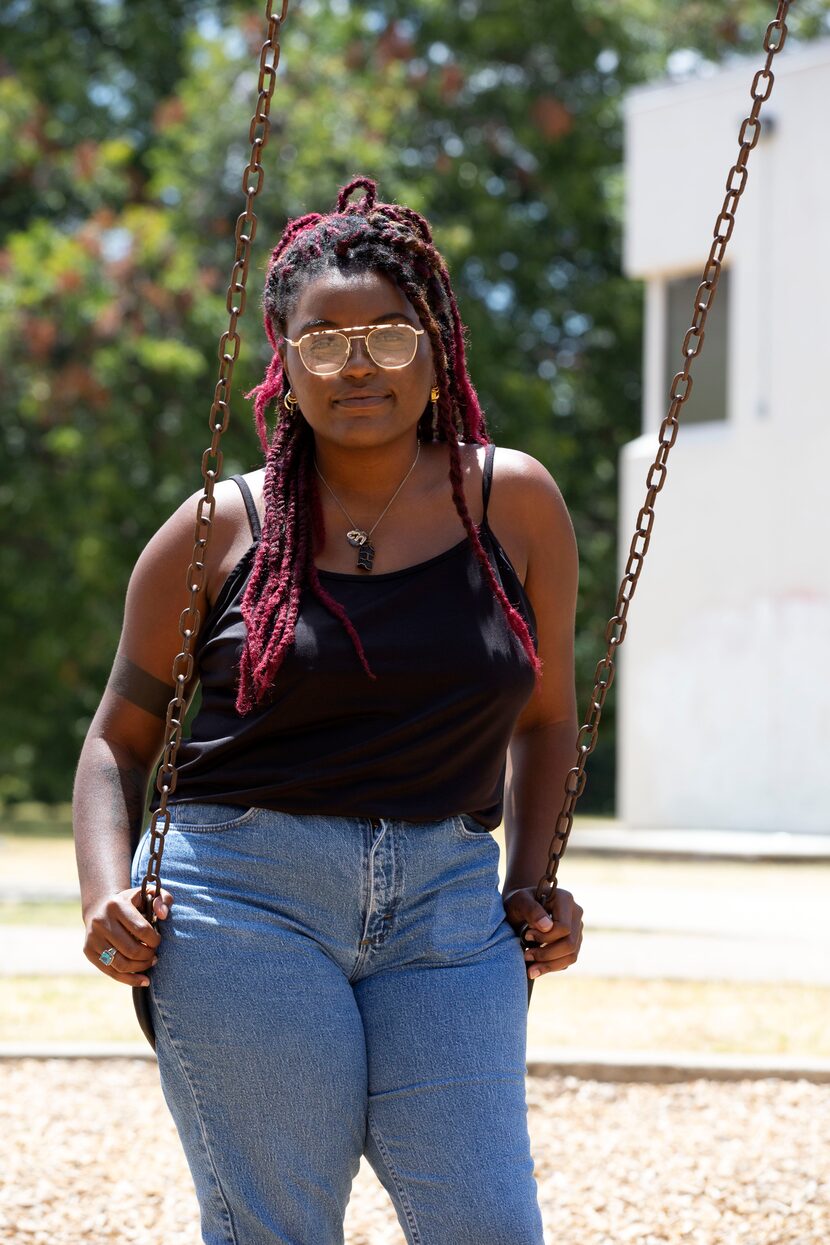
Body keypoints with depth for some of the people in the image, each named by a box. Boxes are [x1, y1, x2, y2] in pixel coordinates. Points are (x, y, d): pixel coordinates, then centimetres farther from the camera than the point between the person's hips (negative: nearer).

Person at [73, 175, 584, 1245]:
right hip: (247, 895, -1)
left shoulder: (514, 504, 8)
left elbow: (543, 718, 20)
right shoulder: (220, 532, 4)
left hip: (446, 914, 2)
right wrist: (107, 895, -4)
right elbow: (120, 739, 11)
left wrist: (534, 879, 8)